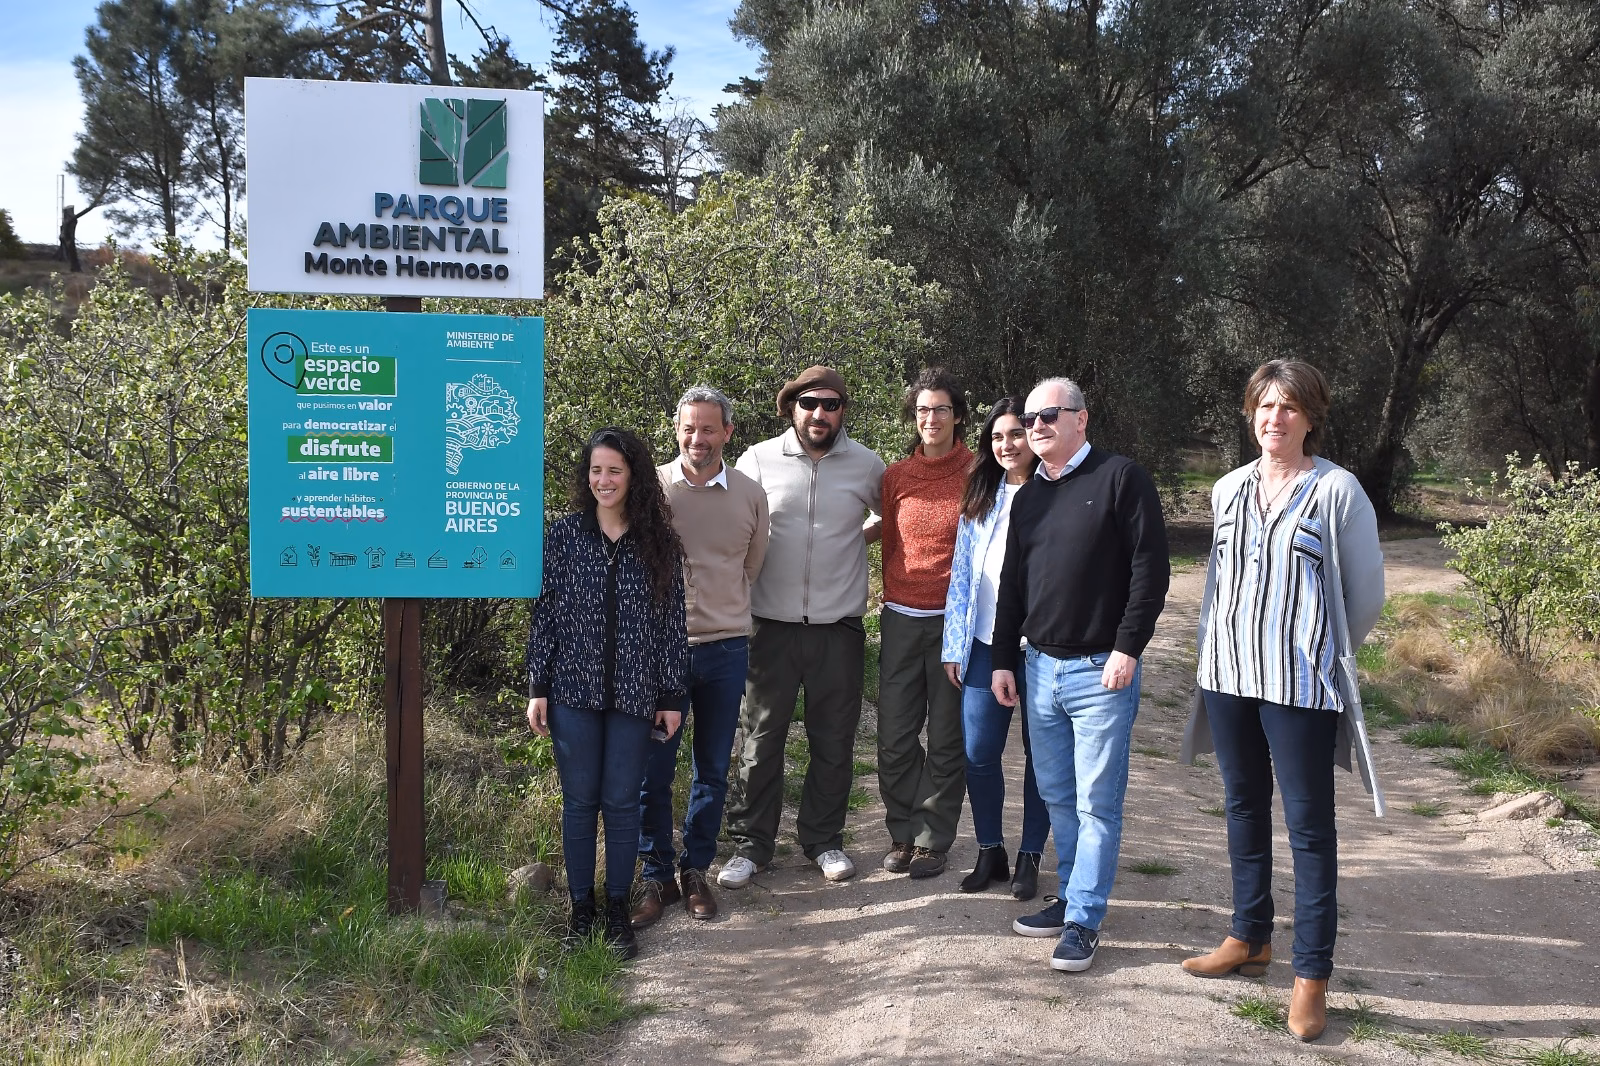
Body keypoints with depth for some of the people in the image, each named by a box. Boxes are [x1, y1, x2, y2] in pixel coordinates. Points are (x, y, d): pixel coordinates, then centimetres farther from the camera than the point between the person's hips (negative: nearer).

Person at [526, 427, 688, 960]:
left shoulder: (658, 543, 0)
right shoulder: (564, 535, 0)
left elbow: (673, 622, 2)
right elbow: (544, 612, 1)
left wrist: (672, 696, 1)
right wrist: (537, 688, -2)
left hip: (634, 692, 0)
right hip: (574, 688, 0)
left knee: (622, 802, 6)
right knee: (579, 800, 8)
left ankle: (618, 908, 21)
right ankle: (581, 906, 22)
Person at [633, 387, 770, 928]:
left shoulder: (750, 495, 5)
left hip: (725, 648, 3)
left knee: (713, 769, 11)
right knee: (653, 768, 2)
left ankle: (696, 869, 27)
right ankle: (656, 877, 18)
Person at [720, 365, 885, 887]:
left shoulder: (867, 466, 3)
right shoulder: (758, 460, 0)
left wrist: (861, 537, 6)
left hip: (840, 628, 1)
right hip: (771, 624, -1)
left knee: (834, 741, 10)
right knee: (761, 738, 5)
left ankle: (823, 838, 27)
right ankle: (751, 843, 18)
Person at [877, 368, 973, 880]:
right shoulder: (895, 475, 6)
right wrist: (895, 601, 13)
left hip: (956, 620, -3)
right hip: (902, 620, 3)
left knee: (947, 738, 5)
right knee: (895, 737, 4)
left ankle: (933, 840, 18)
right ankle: (903, 833, 21)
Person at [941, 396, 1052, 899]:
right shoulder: (980, 498, 9)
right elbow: (961, 572, 10)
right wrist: (954, 646, 6)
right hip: (986, 646, 4)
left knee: (1041, 755, 8)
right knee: (979, 754, 4)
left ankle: (1030, 857, 21)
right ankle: (990, 853, 21)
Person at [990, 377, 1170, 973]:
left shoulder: (1121, 479, -5)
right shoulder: (1028, 498, 15)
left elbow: (1150, 568, -10)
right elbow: (1011, 585, 18)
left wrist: (1127, 648, -15)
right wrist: (1003, 660, 14)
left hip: (1101, 671, -6)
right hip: (1040, 667, 7)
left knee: (1097, 802, -1)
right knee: (1056, 796, 13)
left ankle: (1084, 921, 7)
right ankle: (1070, 897, 26)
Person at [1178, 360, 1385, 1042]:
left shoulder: (1337, 492, -6)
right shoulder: (1228, 490, 9)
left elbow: (1366, 594, 1)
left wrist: (1321, 654, 8)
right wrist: (1217, 647, 15)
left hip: (1299, 687, -5)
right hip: (1227, 677, 5)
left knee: (1308, 825, -1)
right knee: (1244, 808, 15)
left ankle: (1312, 974, 7)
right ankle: (1249, 938, 30)